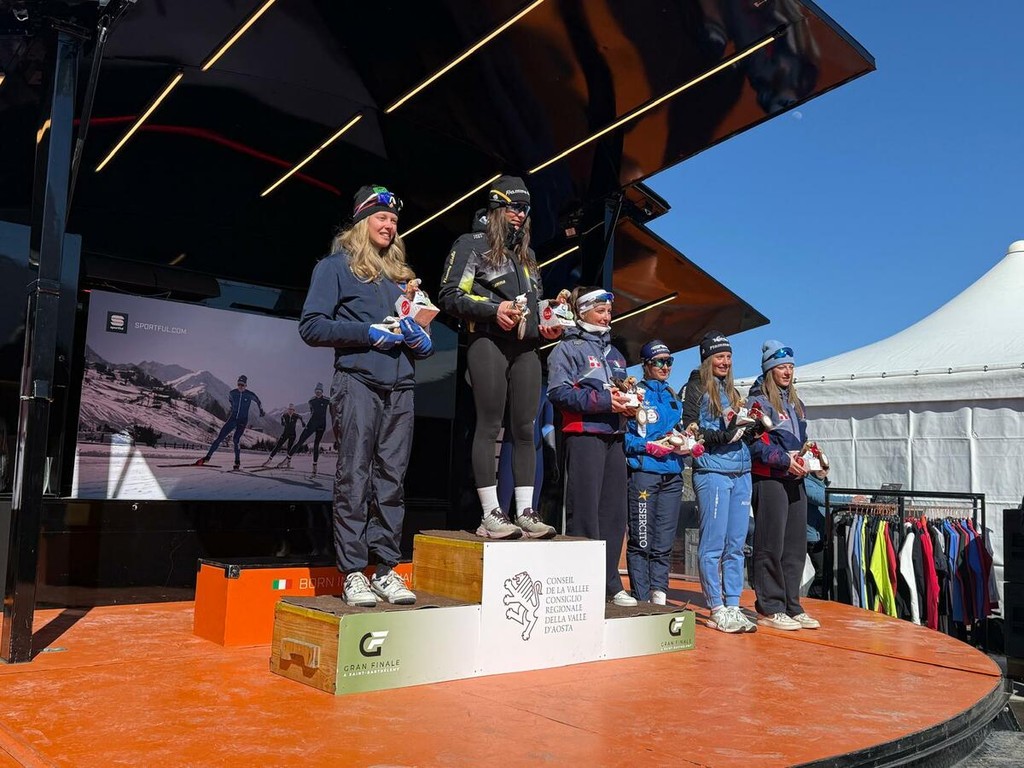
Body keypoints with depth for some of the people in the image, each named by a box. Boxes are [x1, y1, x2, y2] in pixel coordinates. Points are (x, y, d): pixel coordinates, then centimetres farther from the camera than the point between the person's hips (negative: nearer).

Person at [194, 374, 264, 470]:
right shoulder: (232, 393, 0)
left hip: (243, 420, -3)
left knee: (235, 440, -17)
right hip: (233, 418, 3)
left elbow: (258, 402, 8)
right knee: (220, 438, -3)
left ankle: (238, 462, -3)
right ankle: (208, 457, 3)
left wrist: (261, 411, 18)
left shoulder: (250, 395, -10)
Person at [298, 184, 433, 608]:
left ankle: (387, 569, 11)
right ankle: (353, 573, -1)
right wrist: (368, 332, -13)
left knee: (391, 481, 5)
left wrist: (423, 341, 3)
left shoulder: (401, 274, 23)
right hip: (358, 384, -5)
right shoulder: (336, 266, 7)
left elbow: (420, 331, 27)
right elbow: (311, 326, -3)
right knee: (354, 479, -6)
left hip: (400, 389, 5)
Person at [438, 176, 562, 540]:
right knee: (489, 425, -6)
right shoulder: (472, 245, 4)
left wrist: (546, 326, 11)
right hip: (488, 342, -7)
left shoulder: (526, 253, 25)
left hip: (525, 348, 7)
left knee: (525, 429, 3)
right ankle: (491, 515, -4)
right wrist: (493, 308, -16)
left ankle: (525, 511, 6)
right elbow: (449, 296, -5)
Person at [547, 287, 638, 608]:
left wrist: (629, 404, 3)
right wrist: (604, 400, -17)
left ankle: (609, 584, 16)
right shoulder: (568, 348, 0)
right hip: (584, 435, -7)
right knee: (585, 512, -7)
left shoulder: (614, 354, 23)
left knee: (614, 512, 7)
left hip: (614, 438, 7)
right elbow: (558, 391, -12)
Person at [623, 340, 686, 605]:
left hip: (673, 473, 6)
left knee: (664, 542, 8)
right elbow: (623, 436, -7)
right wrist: (649, 447, -19)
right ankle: (641, 600, 5)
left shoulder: (673, 397, 18)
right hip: (644, 472, -6)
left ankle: (659, 597, 15)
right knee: (641, 541, -3)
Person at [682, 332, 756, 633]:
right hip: (712, 471, -7)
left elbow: (741, 429, 22)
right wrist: (723, 435, -18)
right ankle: (717, 610, 2)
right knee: (713, 545, -4)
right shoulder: (697, 390, 1)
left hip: (741, 473, 7)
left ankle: (733, 606, 14)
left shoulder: (733, 392, 21)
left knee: (736, 545, 8)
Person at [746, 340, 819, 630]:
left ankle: (792, 606, 18)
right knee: (771, 546, -5)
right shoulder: (759, 401, -5)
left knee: (796, 546, 10)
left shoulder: (795, 402, 21)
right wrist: (784, 461, -19)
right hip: (769, 479, -8)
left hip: (795, 481, 8)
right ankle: (769, 609, 1)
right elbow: (755, 443, -15)